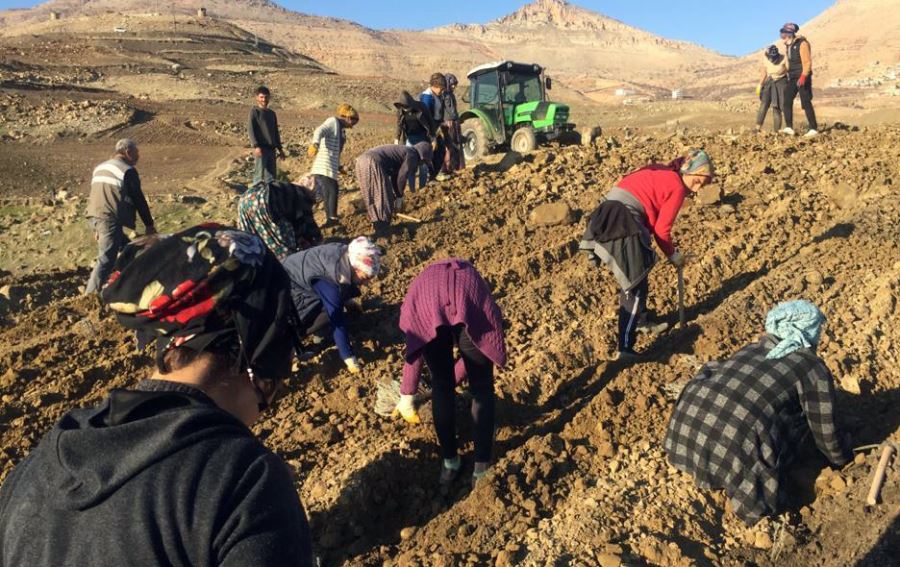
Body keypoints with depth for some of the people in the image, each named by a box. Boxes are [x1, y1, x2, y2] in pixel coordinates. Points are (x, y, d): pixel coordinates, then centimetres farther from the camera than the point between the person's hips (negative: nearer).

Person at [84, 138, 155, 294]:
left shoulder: (100, 168, 22)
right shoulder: (128, 171, -5)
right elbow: (139, 199, -5)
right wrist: (149, 225, 2)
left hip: (94, 217, 9)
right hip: (111, 219, -9)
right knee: (106, 259, -10)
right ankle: (91, 294, -16)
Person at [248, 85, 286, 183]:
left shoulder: (272, 113, 19)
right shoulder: (254, 111, 0)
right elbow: (250, 130, -8)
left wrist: (279, 148, 20)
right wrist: (256, 146, -19)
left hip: (271, 148, 6)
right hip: (260, 148, -6)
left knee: (271, 175, 7)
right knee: (259, 174, -8)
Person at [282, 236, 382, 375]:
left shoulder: (346, 256, -12)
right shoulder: (331, 283, -35)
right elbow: (337, 322, -30)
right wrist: (349, 358, -24)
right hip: (287, 286, -9)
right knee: (329, 315, -21)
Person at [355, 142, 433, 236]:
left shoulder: (403, 151, 32)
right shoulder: (412, 155, 4)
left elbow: (395, 176, 38)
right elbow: (402, 177, -3)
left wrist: (396, 196, 42)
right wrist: (399, 197, 9)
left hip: (361, 160, 10)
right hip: (373, 163, -10)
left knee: (372, 197, 20)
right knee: (384, 198, 2)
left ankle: (377, 224, 30)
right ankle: (381, 230, 9)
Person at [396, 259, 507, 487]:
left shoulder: (425, 282, 44)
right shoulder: (471, 282, 44)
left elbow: (414, 352, 47)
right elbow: (470, 358, 45)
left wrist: (406, 395, 58)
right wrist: (454, 379, 61)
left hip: (427, 294, 1)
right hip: (469, 296, 0)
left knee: (441, 386, 23)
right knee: (482, 388, 20)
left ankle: (450, 461, 35)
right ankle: (482, 466, 30)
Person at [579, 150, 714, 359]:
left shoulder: (661, 173, 25)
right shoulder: (677, 188, -1)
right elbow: (661, 230, 0)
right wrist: (673, 256, 15)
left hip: (608, 216, 9)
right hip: (623, 223, -9)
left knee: (633, 279, 27)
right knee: (636, 286, -2)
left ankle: (639, 320, 46)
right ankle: (625, 348, -4)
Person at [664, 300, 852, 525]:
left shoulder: (752, 349, 22)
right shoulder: (813, 368, 8)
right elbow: (825, 433, 16)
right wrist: (843, 457, 37)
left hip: (686, 427, 5)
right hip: (735, 448, -5)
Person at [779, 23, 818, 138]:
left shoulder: (802, 43, -12)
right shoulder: (789, 45, 13)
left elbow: (807, 62, -19)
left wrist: (803, 76, -30)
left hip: (803, 77, -8)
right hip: (792, 78, 8)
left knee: (806, 103, -8)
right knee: (787, 101, -4)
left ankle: (814, 129, -4)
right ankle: (789, 128, -5)